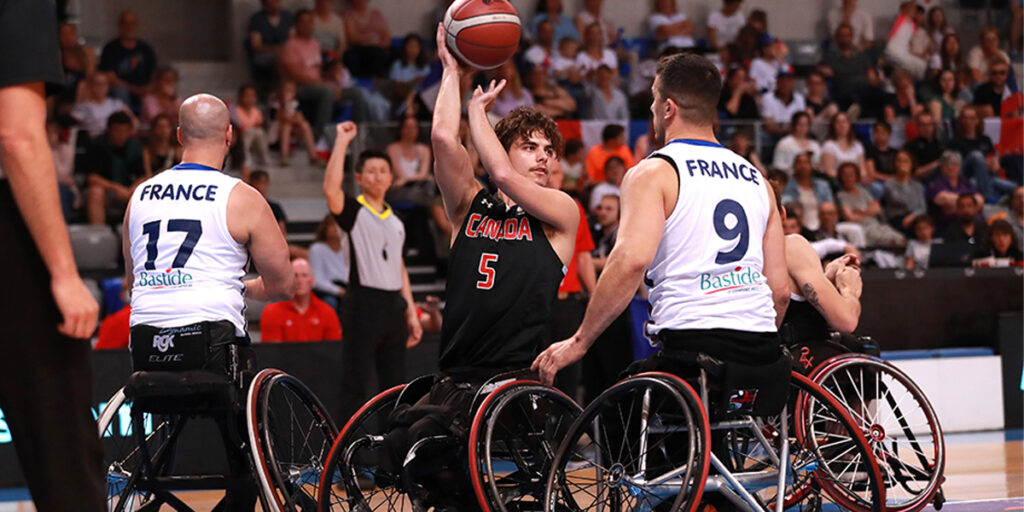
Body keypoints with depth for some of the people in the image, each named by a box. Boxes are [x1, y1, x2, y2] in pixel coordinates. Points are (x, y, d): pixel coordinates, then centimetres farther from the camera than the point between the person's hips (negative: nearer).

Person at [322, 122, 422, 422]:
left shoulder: (396, 222, 18)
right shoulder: (354, 212, -2)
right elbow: (331, 189, -23)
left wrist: (411, 312, 15)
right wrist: (342, 141, -21)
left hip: (394, 306, 6)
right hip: (363, 304, -6)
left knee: (395, 386, 9)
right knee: (355, 388, -6)